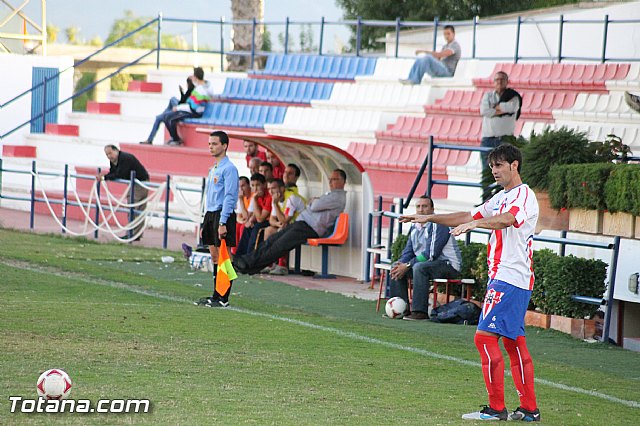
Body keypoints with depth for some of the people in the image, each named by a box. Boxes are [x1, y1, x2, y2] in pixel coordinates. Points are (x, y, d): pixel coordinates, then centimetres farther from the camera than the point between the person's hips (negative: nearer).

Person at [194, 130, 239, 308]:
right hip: (210, 214, 9)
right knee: (214, 257, 10)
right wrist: (205, 223, 20)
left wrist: (222, 222, -21)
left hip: (223, 215, -9)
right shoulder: (213, 169, 18)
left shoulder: (229, 169, -11)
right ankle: (216, 295, 14)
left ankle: (223, 298, -5)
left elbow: (229, 197, -16)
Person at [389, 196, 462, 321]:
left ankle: (420, 312, -35)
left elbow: (431, 253, -23)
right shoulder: (415, 227, 12)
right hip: (426, 263, 9)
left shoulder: (438, 225, -16)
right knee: (396, 267, 1)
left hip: (449, 265, -9)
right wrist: (401, 264, -11)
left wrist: (408, 265, -23)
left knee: (419, 267, -35)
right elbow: (408, 251, 13)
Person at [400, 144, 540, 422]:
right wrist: (430, 218, 21)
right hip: (500, 277, 10)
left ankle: (497, 408, -13)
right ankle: (529, 409, 11)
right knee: (513, 341, 9)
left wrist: (474, 224, -45)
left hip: (510, 278, -10)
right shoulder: (500, 198, 20)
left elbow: (507, 219, -31)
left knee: (485, 336, -14)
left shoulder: (524, 195, -11)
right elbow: (469, 216, 28)